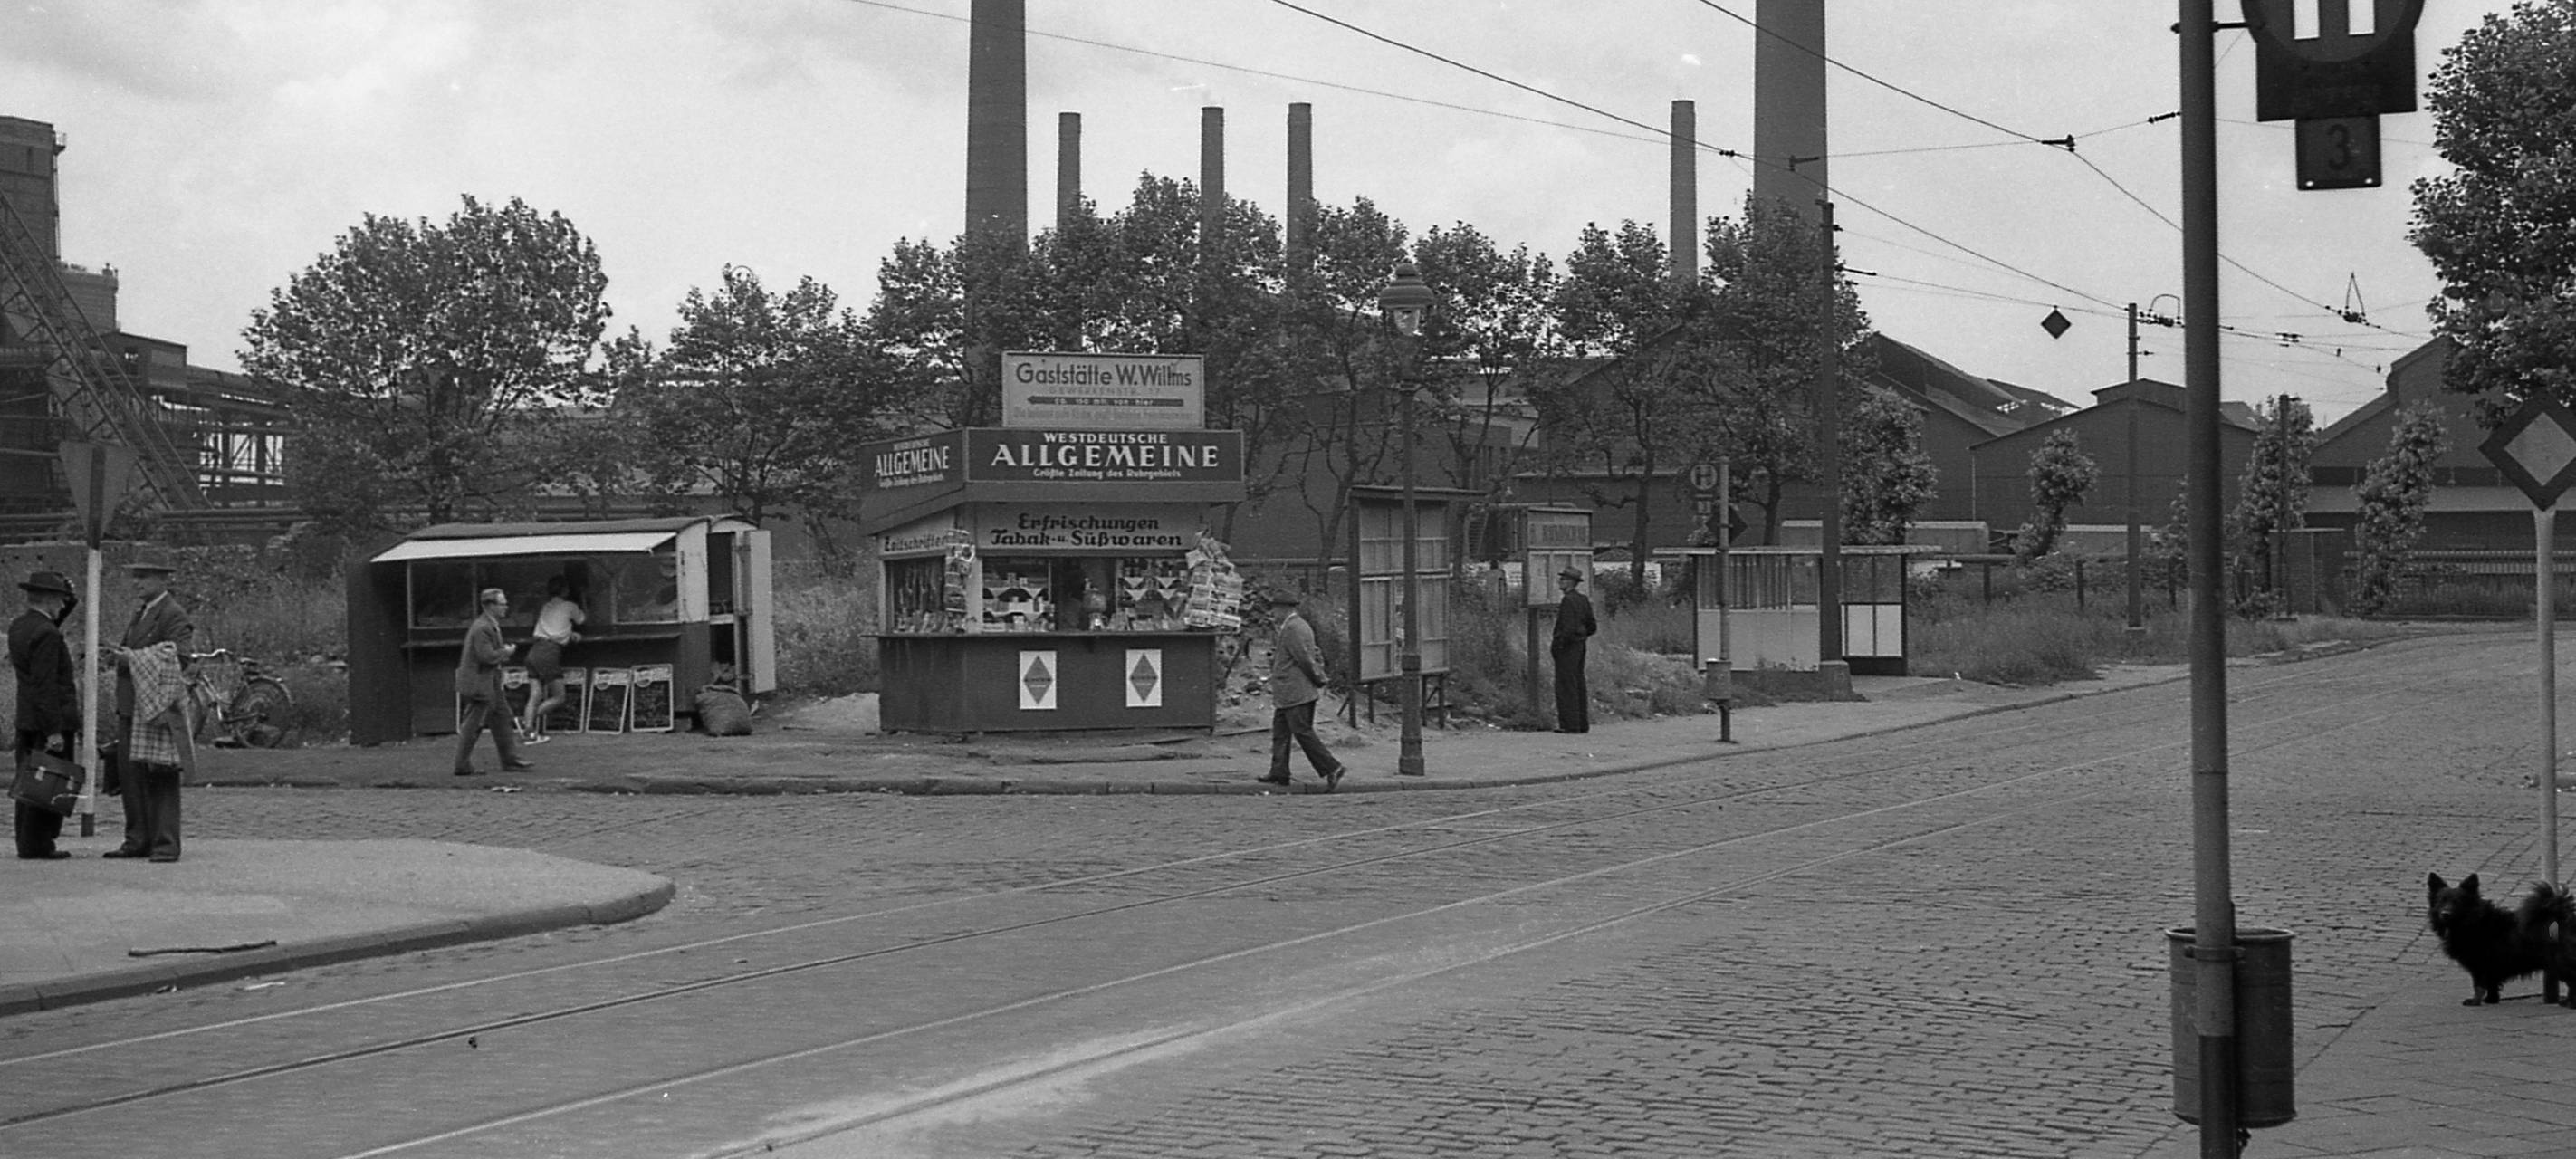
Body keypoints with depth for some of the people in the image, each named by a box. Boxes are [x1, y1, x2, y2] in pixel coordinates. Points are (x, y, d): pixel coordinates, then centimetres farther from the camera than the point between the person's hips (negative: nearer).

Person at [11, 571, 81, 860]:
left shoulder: (18, 625, 10)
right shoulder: (46, 634, -17)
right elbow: (45, 685, -21)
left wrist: (71, 604, 20)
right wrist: (54, 731, -22)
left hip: (26, 719, 9)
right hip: (53, 718, -9)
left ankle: (27, 842, 17)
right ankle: (37, 845, -5)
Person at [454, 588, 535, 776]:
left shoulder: (491, 626, 13)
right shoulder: (482, 628, -20)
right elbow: (487, 657, -26)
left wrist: (503, 651, 6)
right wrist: (506, 651, -11)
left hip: (490, 683, 11)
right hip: (478, 684, -11)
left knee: (502, 719, 12)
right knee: (472, 726, -4)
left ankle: (510, 760, 18)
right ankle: (462, 766, 2)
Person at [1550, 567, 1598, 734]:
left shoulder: (1568, 601, -17)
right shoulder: (1583, 600, 11)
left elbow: (1569, 628, -24)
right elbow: (1592, 627, 14)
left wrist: (1556, 646, -16)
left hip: (1567, 647, -9)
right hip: (1580, 646, 9)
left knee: (1566, 686, -6)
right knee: (1578, 685, 11)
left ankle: (1570, 724, -7)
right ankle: (1582, 723, 12)